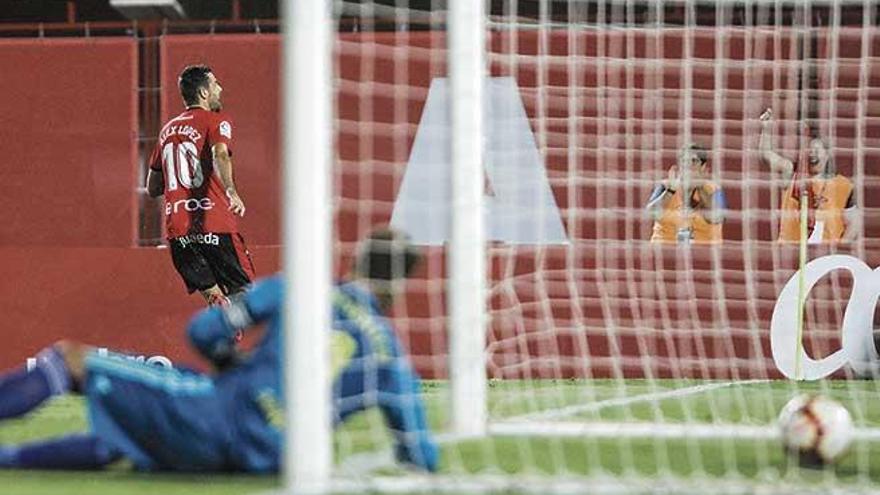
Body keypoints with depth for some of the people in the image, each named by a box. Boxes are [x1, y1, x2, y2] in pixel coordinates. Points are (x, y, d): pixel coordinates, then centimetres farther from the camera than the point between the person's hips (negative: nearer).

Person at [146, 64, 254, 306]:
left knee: (215, 298, 11)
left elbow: (152, 188, 26)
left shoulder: (168, 130, 22)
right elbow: (220, 154, -22)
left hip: (177, 230, 6)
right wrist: (230, 191, -36)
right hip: (214, 223, -6)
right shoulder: (216, 121, 2)